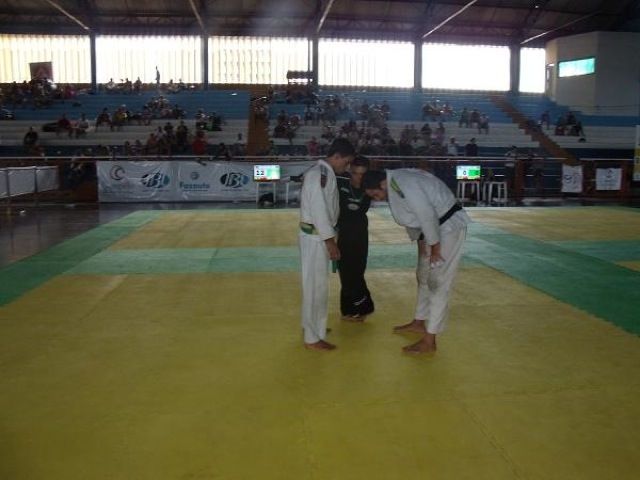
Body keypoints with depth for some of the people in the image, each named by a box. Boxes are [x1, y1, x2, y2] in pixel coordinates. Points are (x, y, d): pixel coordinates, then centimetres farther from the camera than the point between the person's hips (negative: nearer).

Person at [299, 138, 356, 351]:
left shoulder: (322, 173, 13)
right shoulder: (320, 174, -19)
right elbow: (319, 210, -24)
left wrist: (329, 238, 21)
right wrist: (330, 241, -21)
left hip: (318, 235, 10)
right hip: (316, 237, -10)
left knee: (314, 284, 20)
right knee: (317, 286, -4)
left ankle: (311, 326, 35)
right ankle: (313, 338, 4)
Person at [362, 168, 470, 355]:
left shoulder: (403, 183, -28)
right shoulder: (393, 185, 3)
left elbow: (427, 215, -29)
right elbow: (409, 215, 13)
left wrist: (435, 246, -20)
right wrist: (419, 240, 5)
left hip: (449, 226, -10)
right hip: (433, 228, 10)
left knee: (438, 281, -8)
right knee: (424, 276, 19)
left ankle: (429, 341, -4)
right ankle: (419, 323, 36)